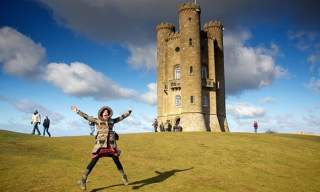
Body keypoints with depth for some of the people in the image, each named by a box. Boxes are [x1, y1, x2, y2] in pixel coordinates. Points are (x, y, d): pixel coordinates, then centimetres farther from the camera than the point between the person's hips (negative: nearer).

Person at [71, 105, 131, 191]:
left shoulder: (112, 120, 10)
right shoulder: (97, 120, 3)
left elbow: (121, 117, 22)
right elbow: (86, 116, 1)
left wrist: (129, 112, 31)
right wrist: (77, 111, -2)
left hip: (111, 145, 3)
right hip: (100, 145, -3)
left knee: (117, 161, 6)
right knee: (93, 162, -5)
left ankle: (124, 177, 24)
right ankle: (83, 179, 4)